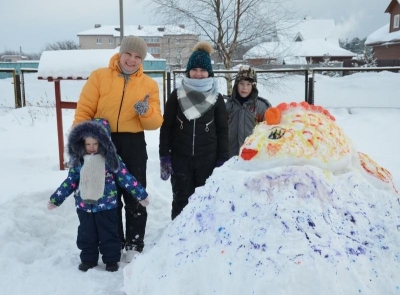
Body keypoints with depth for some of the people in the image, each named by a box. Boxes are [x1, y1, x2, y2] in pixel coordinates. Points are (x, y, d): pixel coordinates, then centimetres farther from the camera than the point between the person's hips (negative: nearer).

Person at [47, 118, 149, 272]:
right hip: (84, 206, 3)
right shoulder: (78, 160, -1)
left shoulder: (111, 158, -9)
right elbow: (70, 181, 7)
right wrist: (56, 199, 8)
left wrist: (141, 195, -3)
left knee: (108, 234, 8)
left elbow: (126, 178, -4)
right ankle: (88, 259, 30)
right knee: (87, 235, 13)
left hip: (106, 205, -3)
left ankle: (111, 259, 23)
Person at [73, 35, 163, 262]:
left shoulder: (149, 84, 2)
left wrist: (146, 112, -22)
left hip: (134, 145, 0)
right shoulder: (99, 76, 0)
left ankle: (134, 245, 21)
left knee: (134, 197, 7)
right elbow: (84, 111, -2)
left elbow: (156, 123, -2)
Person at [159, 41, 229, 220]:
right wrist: (164, 156, -4)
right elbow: (166, 127, 2)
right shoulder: (177, 95, 1)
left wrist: (223, 160, -2)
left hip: (208, 158, 0)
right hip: (180, 158, 0)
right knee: (181, 201, 7)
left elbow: (223, 131, 3)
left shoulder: (216, 98, 1)